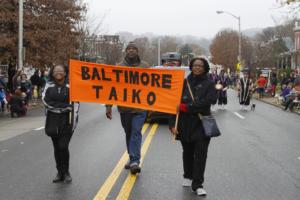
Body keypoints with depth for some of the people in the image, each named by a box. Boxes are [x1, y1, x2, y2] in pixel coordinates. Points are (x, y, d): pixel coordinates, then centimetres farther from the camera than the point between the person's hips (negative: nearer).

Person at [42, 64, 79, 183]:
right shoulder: (49, 86, 3)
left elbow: (75, 104, -6)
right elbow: (45, 100, -5)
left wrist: (73, 122, -11)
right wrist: (62, 106, -12)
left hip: (66, 120, -3)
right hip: (53, 120, 3)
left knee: (63, 146, -9)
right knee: (56, 148, 8)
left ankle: (66, 172, 8)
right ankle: (60, 172, 19)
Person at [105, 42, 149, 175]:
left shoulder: (144, 66, 3)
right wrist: (108, 106, -2)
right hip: (124, 107, 2)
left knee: (136, 133, -11)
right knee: (128, 134, 13)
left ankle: (134, 161, -14)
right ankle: (133, 159, 26)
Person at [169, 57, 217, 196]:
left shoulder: (209, 84, 1)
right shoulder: (184, 83, 5)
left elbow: (209, 100, -15)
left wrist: (187, 107, -17)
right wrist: (173, 123, -7)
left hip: (202, 124, -2)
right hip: (185, 124, 2)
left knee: (200, 154, -6)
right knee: (187, 152, 14)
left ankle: (198, 185, -3)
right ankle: (188, 177, 34)